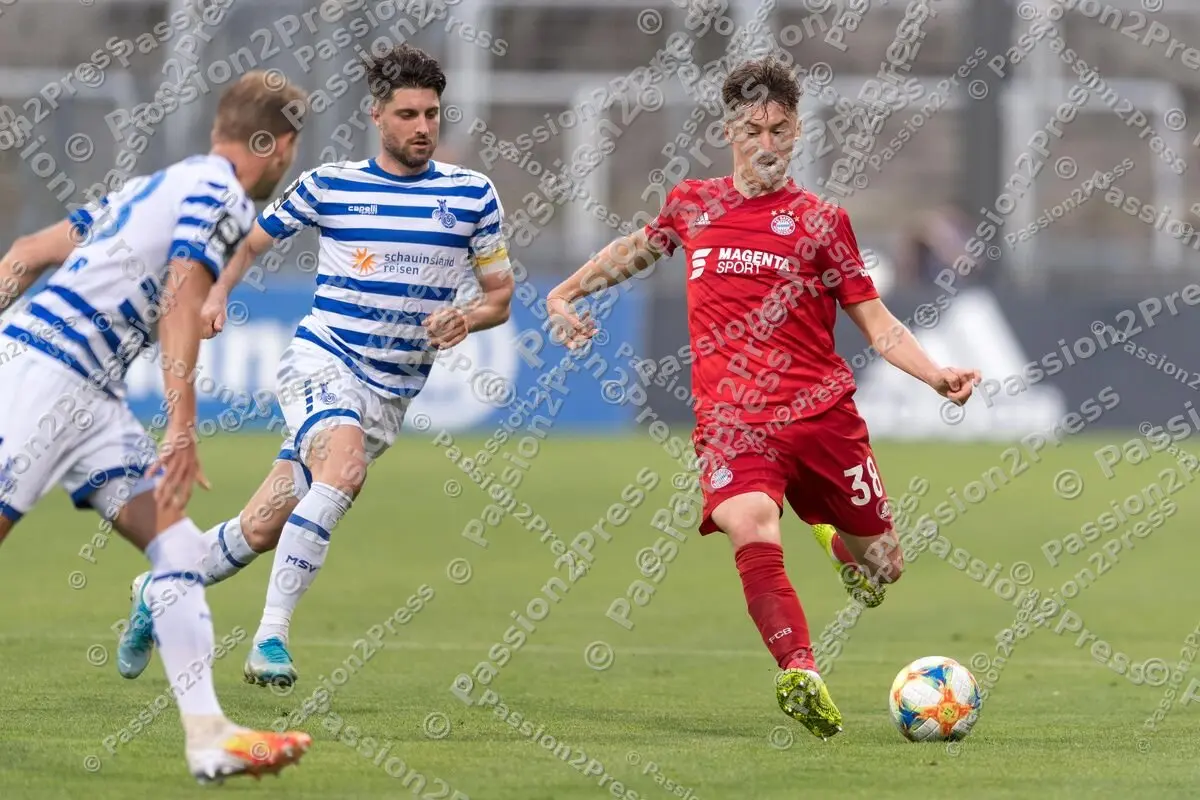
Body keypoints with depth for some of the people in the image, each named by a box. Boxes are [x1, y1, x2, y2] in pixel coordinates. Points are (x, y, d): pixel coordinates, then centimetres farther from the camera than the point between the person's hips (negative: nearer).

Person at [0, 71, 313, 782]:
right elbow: (180, 305, -17)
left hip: (91, 398, 9)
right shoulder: (221, 195, -5)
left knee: (176, 544, -1)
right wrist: (182, 431, -21)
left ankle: (208, 735, -9)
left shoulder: (161, 185, 23)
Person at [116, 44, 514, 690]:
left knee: (263, 529, 2)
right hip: (321, 362, -3)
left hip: (391, 393, 3)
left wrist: (467, 319, -12)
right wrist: (216, 293, -4)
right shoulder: (329, 184, 1)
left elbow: (500, 293, 10)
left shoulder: (472, 194, 3)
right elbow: (251, 241, 15)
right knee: (344, 466, -34)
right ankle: (270, 637, -34)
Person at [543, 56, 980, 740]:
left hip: (822, 410, 0)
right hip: (733, 419, 0)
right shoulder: (694, 204, 12)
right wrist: (567, 292, 25)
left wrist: (936, 375, -10)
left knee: (881, 571, 8)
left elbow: (877, 323, 6)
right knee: (752, 529, -32)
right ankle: (802, 675, -43)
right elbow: (641, 247, 34)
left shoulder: (820, 221, 5)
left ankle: (837, 538, 44)